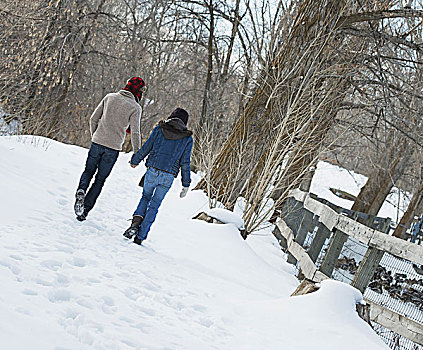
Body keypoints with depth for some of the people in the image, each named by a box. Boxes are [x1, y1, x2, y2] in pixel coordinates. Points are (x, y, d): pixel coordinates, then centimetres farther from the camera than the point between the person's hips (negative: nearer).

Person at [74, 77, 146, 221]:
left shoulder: (110, 97, 5)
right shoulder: (135, 107, -6)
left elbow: (93, 119, 7)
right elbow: (135, 133, -9)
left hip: (97, 142, 2)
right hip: (113, 147, -2)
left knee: (88, 172, 20)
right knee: (100, 179, 10)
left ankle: (81, 190, -10)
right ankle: (85, 210, 4)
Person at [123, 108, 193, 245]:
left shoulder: (159, 129, 2)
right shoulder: (187, 138, 2)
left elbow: (146, 148, 5)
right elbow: (185, 163, 0)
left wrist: (135, 161, 22)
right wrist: (186, 184, 6)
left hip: (153, 171, 0)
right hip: (168, 177, 0)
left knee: (146, 197, 23)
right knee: (154, 205, 11)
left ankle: (135, 223, 0)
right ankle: (140, 236, 10)